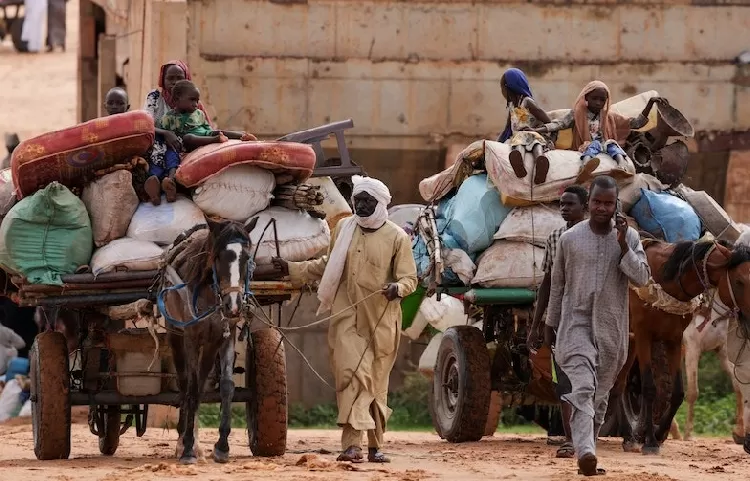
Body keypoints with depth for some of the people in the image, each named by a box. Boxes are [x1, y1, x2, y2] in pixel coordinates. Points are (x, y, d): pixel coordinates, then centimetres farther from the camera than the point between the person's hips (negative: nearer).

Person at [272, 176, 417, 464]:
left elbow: (409, 278, -3)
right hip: (347, 318, 1)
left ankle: (374, 445, 19)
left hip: (381, 321, -1)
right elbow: (328, 266, 22)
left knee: (376, 383, 8)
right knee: (353, 375, -15)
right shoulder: (343, 229, 8)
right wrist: (292, 270, 18)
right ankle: (352, 443, -21)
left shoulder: (397, 237, -2)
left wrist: (398, 288, -25)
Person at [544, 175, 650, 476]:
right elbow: (558, 284, 11)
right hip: (576, 323, -2)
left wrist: (622, 244, -17)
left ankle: (589, 449, 20)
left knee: (601, 394, 8)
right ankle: (585, 452, -32)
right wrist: (550, 325, 15)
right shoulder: (570, 238, 1)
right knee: (582, 388, -19)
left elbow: (642, 278, -8)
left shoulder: (629, 237, 2)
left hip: (612, 329, 2)